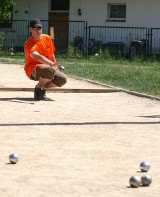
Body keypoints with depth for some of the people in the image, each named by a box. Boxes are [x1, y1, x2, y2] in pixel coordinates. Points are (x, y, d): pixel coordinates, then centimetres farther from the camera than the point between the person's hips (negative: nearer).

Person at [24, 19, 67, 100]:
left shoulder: (47, 38, 4)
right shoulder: (28, 43, -19)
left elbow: (51, 54, 18)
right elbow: (37, 56, -38)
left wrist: (55, 66, 10)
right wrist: (50, 63, -53)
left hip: (47, 66, 7)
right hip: (33, 70, -7)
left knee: (62, 79, -17)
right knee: (50, 70, -37)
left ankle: (43, 87, 7)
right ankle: (39, 88, -10)